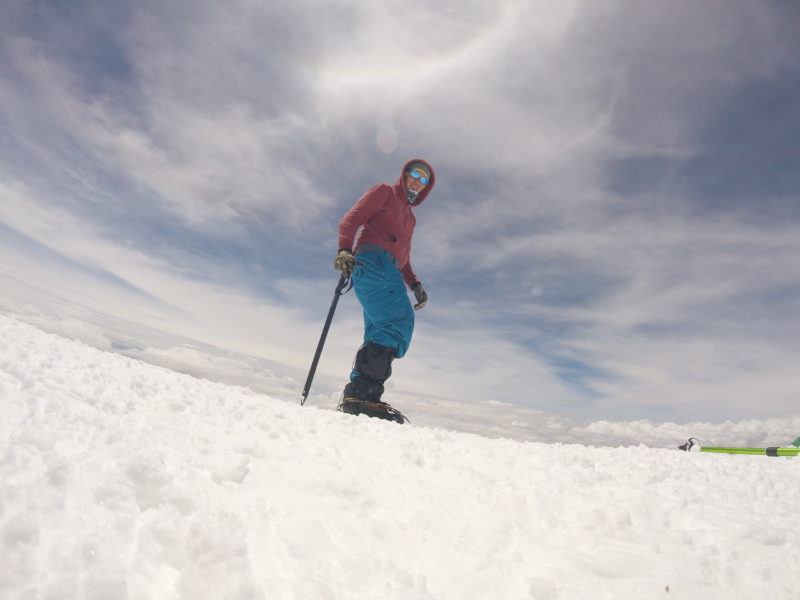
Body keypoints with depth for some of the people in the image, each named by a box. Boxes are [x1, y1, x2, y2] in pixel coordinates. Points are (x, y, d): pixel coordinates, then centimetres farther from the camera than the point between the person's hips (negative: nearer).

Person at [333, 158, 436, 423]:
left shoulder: (410, 216, 35)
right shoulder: (384, 191, 14)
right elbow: (351, 219, 1)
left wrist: (415, 284, 16)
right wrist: (345, 249, -18)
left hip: (388, 271, 9)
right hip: (372, 260, -9)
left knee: (379, 336, -3)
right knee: (400, 322, -26)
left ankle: (358, 396, -6)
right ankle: (361, 392, -32)